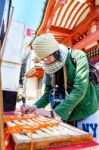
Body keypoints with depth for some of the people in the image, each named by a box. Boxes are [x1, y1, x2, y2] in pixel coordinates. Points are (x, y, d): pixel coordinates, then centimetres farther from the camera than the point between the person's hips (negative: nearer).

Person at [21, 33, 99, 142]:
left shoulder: (78, 56, -19)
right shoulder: (49, 68, -3)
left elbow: (80, 89, -29)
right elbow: (48, 93, 2)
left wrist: (54, 113, -32)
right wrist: (35, 107, -16)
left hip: (88, 110, -4)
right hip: (69, 112, 5)